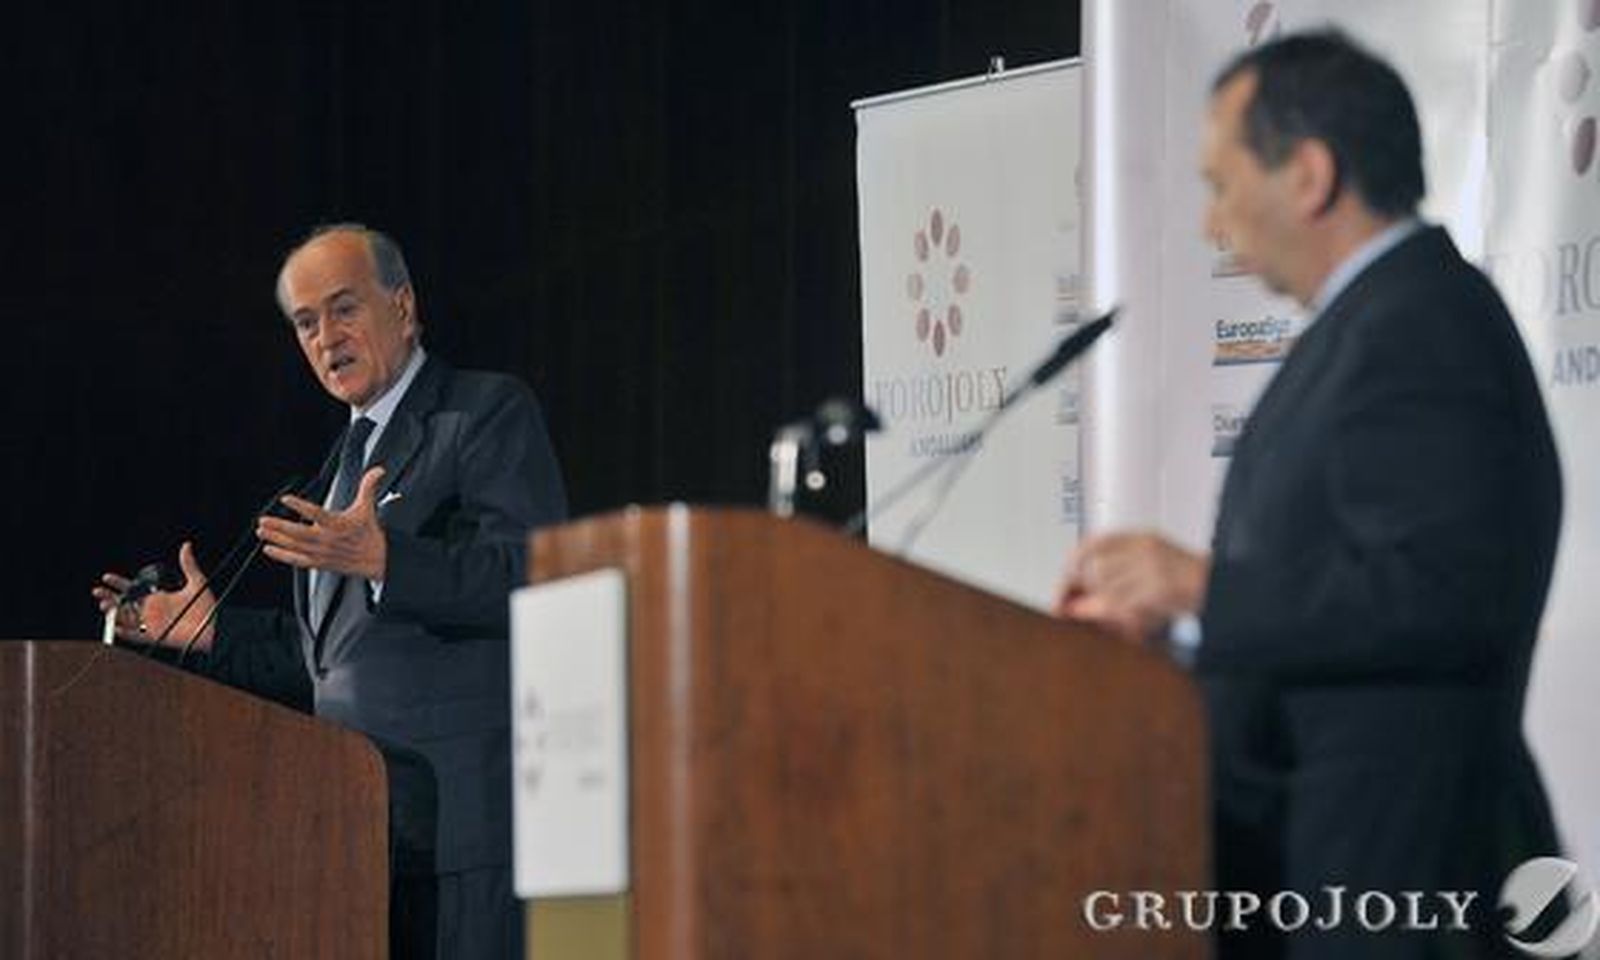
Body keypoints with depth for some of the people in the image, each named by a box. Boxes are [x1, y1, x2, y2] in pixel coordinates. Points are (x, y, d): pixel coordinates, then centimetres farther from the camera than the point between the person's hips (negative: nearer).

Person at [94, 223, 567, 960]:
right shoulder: (350, 456, 25)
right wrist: (211, 628, 17)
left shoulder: (488, 412, 0)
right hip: (364, 818, 8)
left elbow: (535, 576, -14)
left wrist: (381, 559, -25)